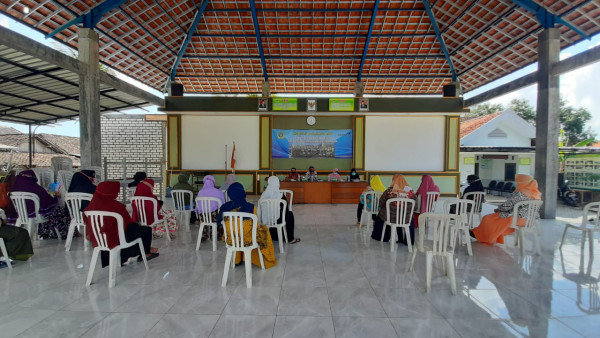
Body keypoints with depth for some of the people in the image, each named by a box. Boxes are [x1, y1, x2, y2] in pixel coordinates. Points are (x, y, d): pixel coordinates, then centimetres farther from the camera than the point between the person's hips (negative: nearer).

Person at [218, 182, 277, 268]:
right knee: (264, 229, 26)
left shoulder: (224, 207, -12)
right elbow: (257, 226, -13)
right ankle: (266, 261, 40)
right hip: (247, 240, -3)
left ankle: (236, 260, 47)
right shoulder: (251, 207, -22)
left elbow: (219, 222, 5)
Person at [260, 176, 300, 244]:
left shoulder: (264, 194, -7)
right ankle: (290, 239, 32)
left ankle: (273, 237, 48)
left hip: (265, 220, 4)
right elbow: (286, 209, -10)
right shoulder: (280, 195, -19)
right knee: (290, 214, 25)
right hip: (277, 220, -4)